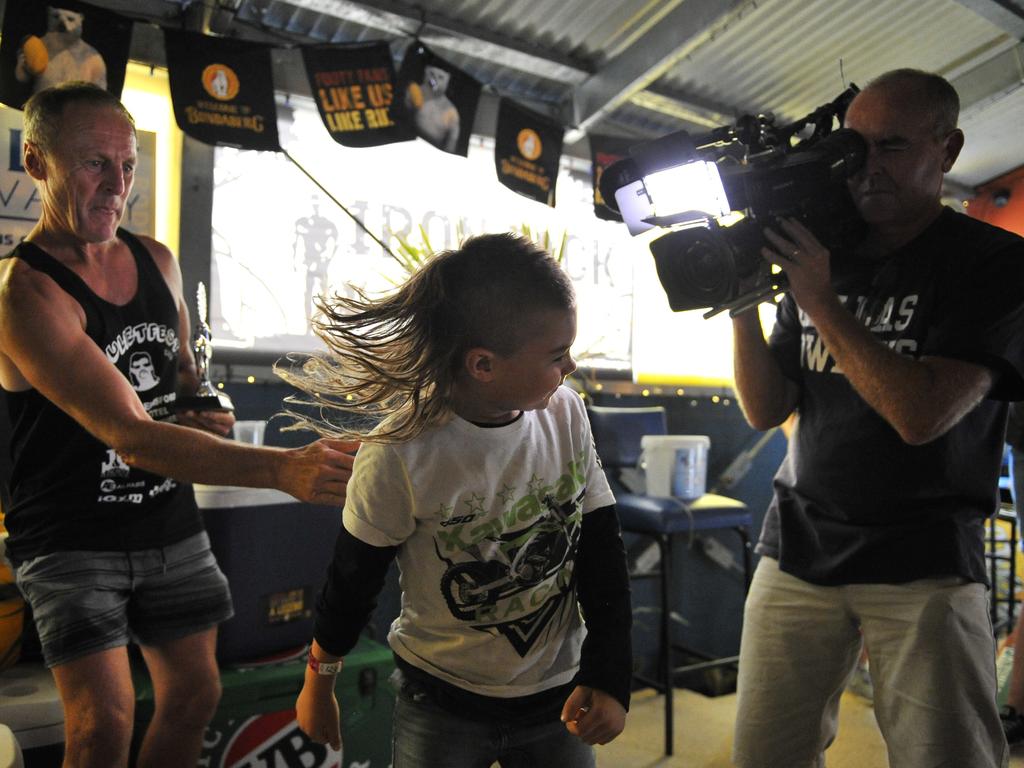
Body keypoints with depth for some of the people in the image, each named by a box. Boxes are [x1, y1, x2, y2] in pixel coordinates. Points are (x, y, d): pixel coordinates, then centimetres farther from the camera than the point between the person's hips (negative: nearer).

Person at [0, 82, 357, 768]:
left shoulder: (158, 260, 1)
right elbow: (132, 436, -30)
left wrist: (208, 416, -6)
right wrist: (282, 468, -42)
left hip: (171, 523, 6)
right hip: (72, 538, -5)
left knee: (195, 694, 12)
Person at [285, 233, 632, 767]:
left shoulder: (567, 414, -13)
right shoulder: (401, 452, -25)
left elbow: (602, 552, -5)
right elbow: (352, 581, -9)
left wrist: (609, 675, -11)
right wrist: (319, 681, 5)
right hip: (441, 705, -3)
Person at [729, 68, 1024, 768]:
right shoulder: (822, 257, 8)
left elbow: (920, 414, -18)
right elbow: (765, 411, 4)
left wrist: (818, 301, -16)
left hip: (925, 569, -3)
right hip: (799, 551, 4)